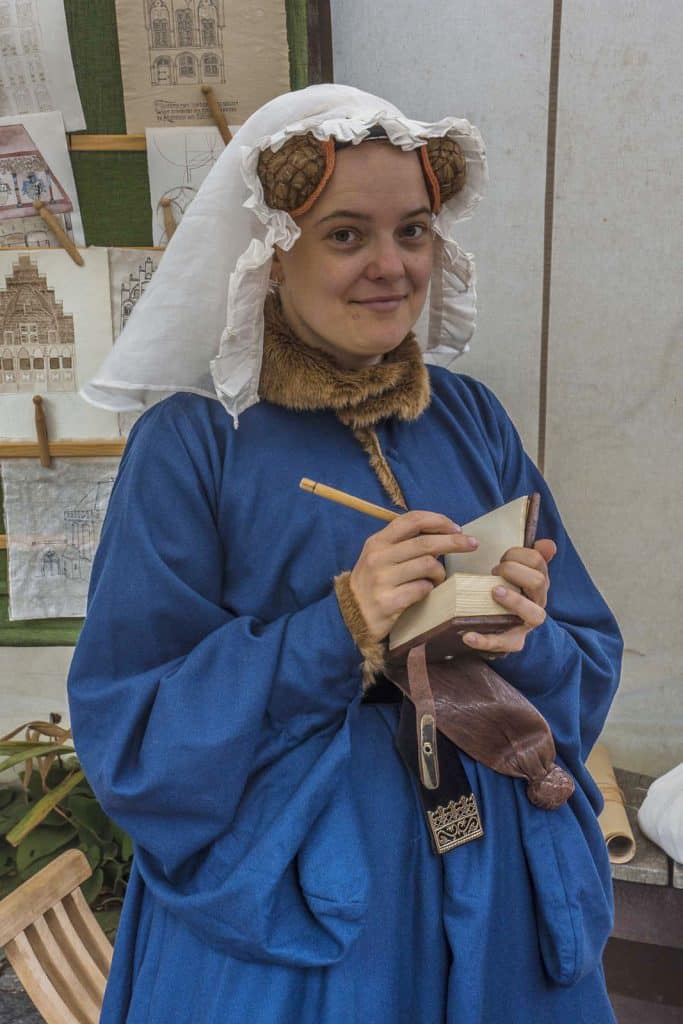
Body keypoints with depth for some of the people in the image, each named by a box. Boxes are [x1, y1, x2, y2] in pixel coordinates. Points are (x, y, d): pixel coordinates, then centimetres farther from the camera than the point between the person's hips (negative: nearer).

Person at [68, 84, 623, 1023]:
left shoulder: (472, 419, 0)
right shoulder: (191, 442, -12)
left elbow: (591, 664, 4)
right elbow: (127, 737, -13)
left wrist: (526, 645, -19)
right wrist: (338, 635, -25)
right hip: (280, 903, -3)